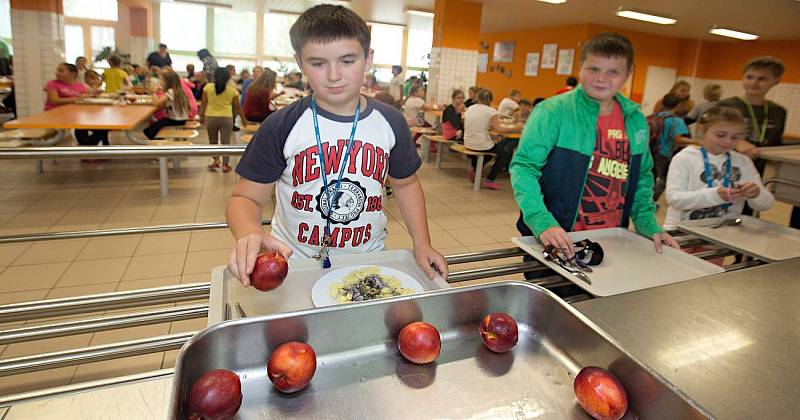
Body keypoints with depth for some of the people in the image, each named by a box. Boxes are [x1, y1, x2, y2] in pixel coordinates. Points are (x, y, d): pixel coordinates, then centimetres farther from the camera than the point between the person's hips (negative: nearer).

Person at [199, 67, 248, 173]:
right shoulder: (232, 90, -3)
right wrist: (243, 118, 16)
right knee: (225, 141, 6)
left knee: (213, 140, 18)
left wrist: (201, 116, 14)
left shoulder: (208, 87, -1)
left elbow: (203, 103, 2)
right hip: (226, 118, -1)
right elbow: (237, 106, 4)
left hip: (211, 117, 1)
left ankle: (216, 160, 11)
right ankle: (225, 165, 7)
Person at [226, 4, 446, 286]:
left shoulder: (390, 122, -5)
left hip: (369, 260, 3)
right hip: (295, 264, -2)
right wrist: (248, 233, -32)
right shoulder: (281, 127, -13)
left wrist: (422, 243, -2)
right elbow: (246, 198, -9)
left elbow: (406, 184, 7)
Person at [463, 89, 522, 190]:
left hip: (468, 144, 6)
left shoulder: (469, 109, 7)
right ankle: (490, 180, 14)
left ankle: (474, 168, 18)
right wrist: (516, 128, -7)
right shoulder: (491, 111, -9)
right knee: (504, 152, 19)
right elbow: (498, 129, -14)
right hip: (482, 145, -6)